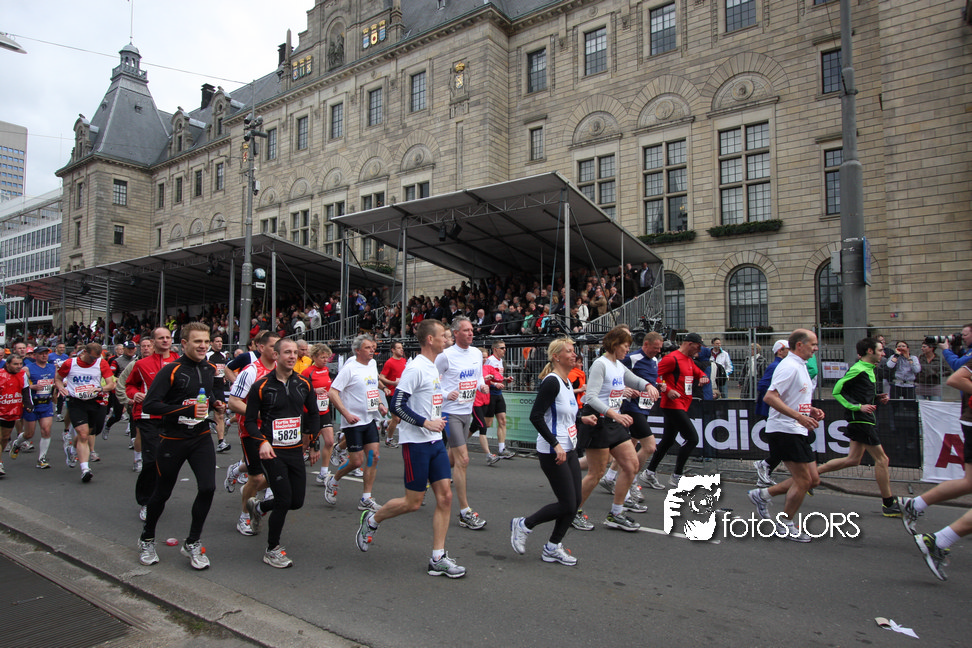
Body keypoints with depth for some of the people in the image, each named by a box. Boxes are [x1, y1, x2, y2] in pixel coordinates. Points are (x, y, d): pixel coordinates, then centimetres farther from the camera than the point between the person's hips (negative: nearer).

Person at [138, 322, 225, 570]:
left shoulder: (211, 369, 3)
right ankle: (147, 539, 39)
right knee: (162, 492, 12)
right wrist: (185, 409, -29)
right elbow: (149, 405, -20)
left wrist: (219, 403, 2)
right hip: (173, 440, -4)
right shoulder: (171, 370, -15)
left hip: (202, 438, 4)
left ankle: (192, 543, 13)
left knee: (208, 487, -8)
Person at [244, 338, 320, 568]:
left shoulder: (304, 384, 4)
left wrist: (313, 445, 11)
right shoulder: (261, 386, -8)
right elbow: (250, 420, -3)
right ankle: (272, 550, 14)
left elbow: (313, 414, 14)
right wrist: (262, 442, -19)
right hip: (273, 451, -5)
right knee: (284, 500, -9)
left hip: (296, 450, 5)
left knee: (297, 501, 8)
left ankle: (259, 507, 39)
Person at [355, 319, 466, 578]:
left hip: (435, 441, 8)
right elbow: (397, 404, -20)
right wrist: (426, 422, -21)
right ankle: (371, 520, 27)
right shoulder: (415, 368, -16)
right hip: (416, 443, -8)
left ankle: (438, 558, 12)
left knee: (445, 496, 3)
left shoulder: (433, 367, 12)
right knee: (413, 503, 1)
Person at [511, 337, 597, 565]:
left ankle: (553, 548, 23)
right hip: (552, 453, -9)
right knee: (567, 505, -5)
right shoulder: (551, 382, -18)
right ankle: (523, 524, 14)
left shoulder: (567, 382, 12)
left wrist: (583, 418, 13)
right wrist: (555, 444, -25)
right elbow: (536, 416, -23)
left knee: (575, 502, 9)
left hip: (568, 450, 9)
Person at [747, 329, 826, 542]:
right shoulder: (789, 366, -16)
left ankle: (763, 495, 20)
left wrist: (810, 410, 10)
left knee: (813, 480, 10)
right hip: (785, 430, -10)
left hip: (797, 431, 10)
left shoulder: (800, 366, 16)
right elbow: (770, 397, -25)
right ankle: (785, 525, 14)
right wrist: (799, 416, -29)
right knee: (803, 481, -3)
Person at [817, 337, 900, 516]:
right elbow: (837, 391, -17)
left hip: (864, 419, 10)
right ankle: (889, 505, 9)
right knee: (881, 459, -2)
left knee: (853, 459, 13)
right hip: (861, 419, -10)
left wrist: (877, 397, 8)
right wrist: (859, 406, -23)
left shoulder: (868, 369, 14)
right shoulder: (858, 369, -16)